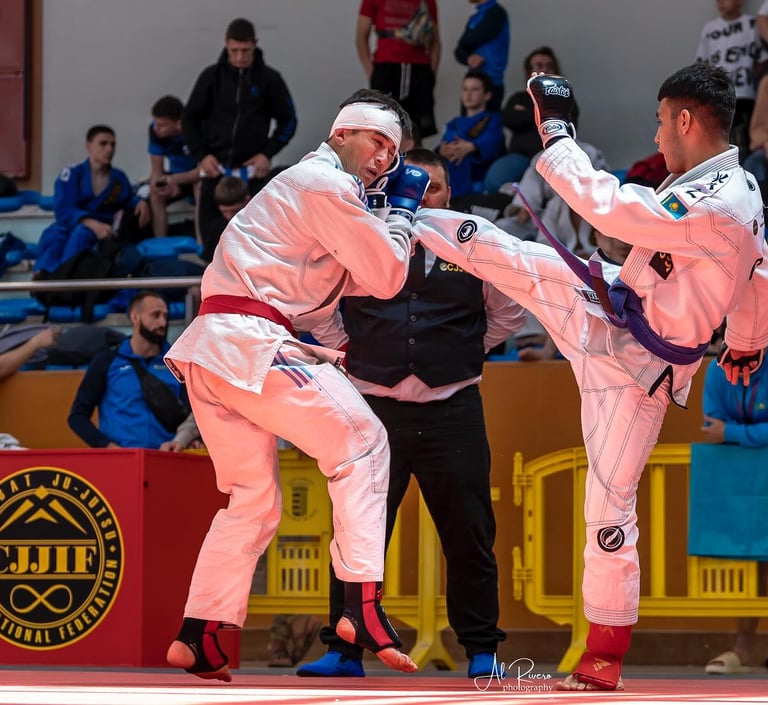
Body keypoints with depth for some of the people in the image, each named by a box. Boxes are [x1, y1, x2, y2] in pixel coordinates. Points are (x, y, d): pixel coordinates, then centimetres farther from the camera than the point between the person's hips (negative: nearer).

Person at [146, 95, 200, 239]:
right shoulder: (155, 130, -18)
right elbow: (156, 170, -11)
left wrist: (174, 180, -36)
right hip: (174, 177, 4)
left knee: (201, 185, -34)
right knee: (155, 194, -22)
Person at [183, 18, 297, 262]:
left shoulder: (269, 79, 1)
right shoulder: (212, 76, 3)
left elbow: (287, 120, 8)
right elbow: (190, 119, 9)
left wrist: (267, 153, -4)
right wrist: (201, 155, -3)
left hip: (252, 169, -1)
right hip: (214, 168, 1)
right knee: (209, 227, -1)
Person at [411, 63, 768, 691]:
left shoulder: (714, 207, -32)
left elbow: (609, 206, -37)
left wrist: (554, 127, -26)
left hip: (634, 366, -8)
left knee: (611, 503, -1)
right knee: (490, 248, 6)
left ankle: (605, 660, 9)